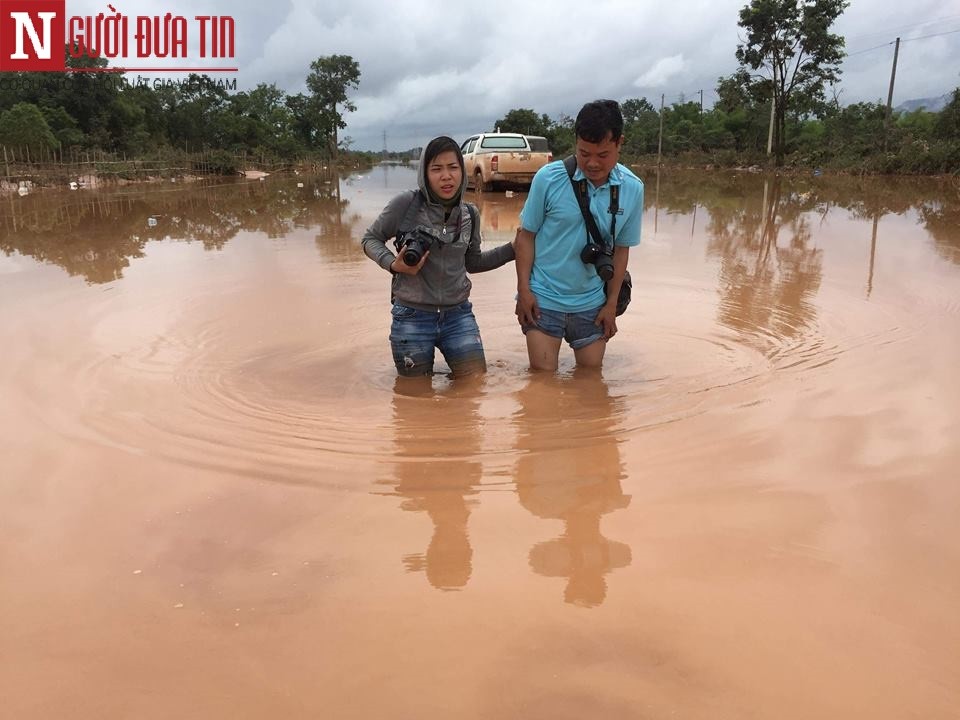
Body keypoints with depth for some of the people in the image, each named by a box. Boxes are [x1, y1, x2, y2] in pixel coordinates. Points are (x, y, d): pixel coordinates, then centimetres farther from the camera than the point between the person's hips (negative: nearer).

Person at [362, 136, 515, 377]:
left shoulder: (470, 214, 1)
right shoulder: (406, 203, -12)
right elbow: (370, 239, 0)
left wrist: (514, 248, 4)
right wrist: (393, 264, -18)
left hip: (458, 315, 3)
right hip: (412, 317, -3)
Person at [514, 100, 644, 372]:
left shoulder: (633, 189, -5)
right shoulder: (548, 178, -13)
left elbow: (621, 249, 4)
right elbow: (526, 235, -4)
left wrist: (612, 303, 5)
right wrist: (524, 289, -8)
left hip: (592, 303, 3)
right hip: (543, 298, -2)